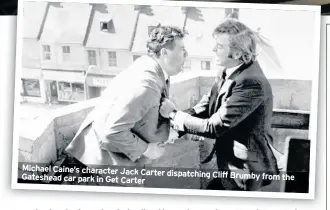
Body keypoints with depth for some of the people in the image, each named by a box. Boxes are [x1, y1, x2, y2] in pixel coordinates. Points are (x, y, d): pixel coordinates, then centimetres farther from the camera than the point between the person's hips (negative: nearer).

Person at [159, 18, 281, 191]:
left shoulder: (251, 83, -28)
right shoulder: (228, 72, -1)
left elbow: (214, 127, -26)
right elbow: (207, 105, 3)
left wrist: (174, 114, -15)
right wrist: (175, 126, -11)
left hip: (246, 169, -8)